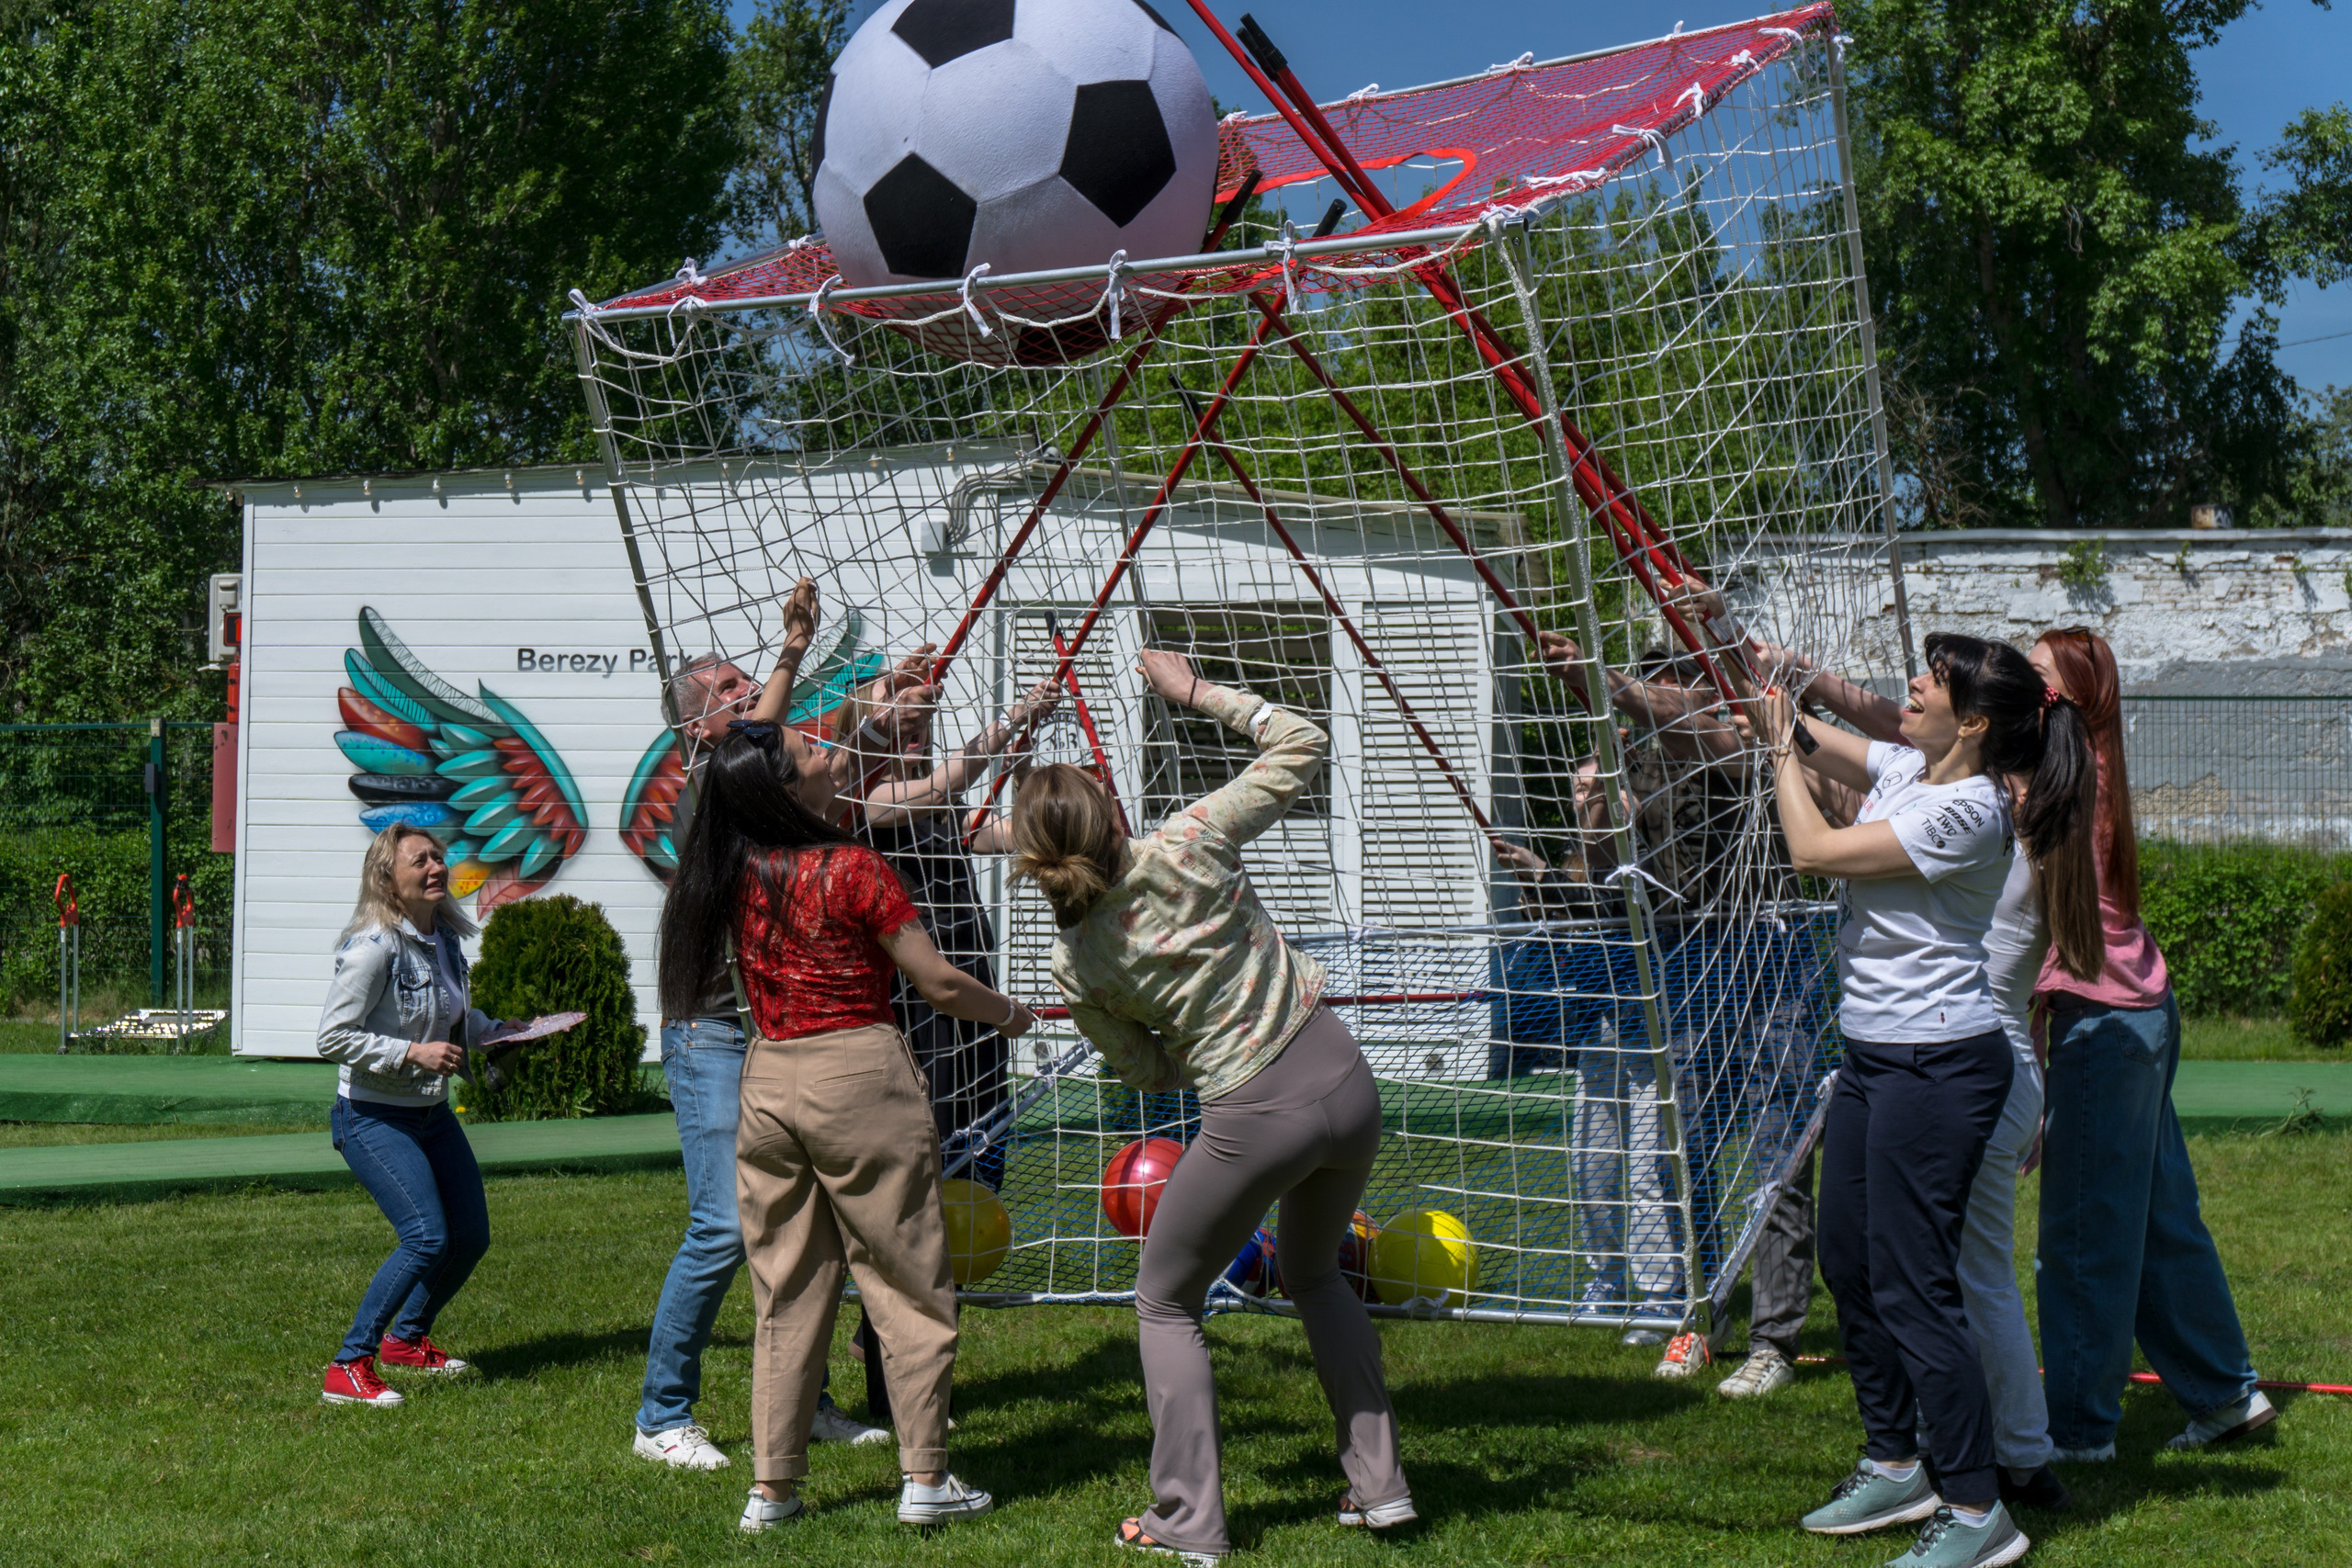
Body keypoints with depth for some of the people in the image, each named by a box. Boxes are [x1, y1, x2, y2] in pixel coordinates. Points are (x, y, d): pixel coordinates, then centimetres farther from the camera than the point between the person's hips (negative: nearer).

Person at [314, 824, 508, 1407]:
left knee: (471, 1236, 12)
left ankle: (407, 1339, 35)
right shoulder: (374, 947, -21)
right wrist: (413, 1054, -25)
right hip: (374, 1118, -9)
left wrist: (497, 1031, 6)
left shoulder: (444, 938, 4)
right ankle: (348, 1369, -12)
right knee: (427, 1237, -21)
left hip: (433, 1114, 9)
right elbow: (333, 1038, -22)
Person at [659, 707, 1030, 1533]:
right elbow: (941, 985, -7)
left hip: (766, 1081, 6)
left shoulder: (734, 872, 3)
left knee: (786, 1290, 13)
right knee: (907, 1282, 6)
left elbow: (752, 748, 22)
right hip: (859, 1077, -6)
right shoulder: (853, 869, -14)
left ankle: (772, 1485, 14)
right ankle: (925, 1477, 9)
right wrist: (1012, 1013, 10)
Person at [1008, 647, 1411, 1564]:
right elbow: (1301, 747, 1)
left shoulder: (1076, 963, -5)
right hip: (1344, 1081, 3)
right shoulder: (1186, 850, -8)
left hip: (1253, 1121, -3)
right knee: (1313, 1273, 29)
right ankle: (1379, 1485, 28)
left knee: (1165, 1304, 18)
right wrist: (1197, 692, 6)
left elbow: (1145, 1071, 8)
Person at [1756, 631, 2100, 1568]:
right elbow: (1810, 740, 21)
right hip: (1873, 1056, 10)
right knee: (1848, 1261, 17)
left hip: (1936, 1066, -10)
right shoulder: (1904, 770, 6)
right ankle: (1893, 1466, 31)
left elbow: (1812, 850, -17)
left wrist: (1784, 753, -5)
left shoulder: (1965, 812, -20)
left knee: (1912, 1284, -8)